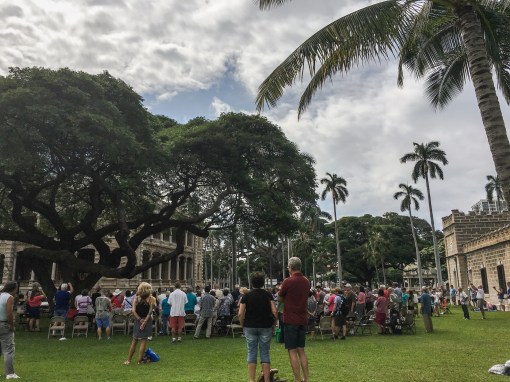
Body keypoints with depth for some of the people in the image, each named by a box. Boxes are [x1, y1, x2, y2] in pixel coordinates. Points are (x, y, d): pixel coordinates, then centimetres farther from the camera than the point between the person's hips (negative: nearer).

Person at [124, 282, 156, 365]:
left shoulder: (136, 298, -1)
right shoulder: (151, 299, -8)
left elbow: (133, 311, -10)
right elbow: (150, 312, -14)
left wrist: (140, 320, -10)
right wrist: (144, 322, -12)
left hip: (138, 320, 3)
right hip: (147, 321, -2)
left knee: (134, 341, 14)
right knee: (143, 341, 6)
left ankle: (128, 360, 17)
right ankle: (140, 360, 7)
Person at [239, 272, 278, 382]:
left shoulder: (246, 296, -2)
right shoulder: (268, 294, -1)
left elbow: (241, 314, -8)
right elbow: (274, 311, -9)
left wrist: (243, 325, 6)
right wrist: (273, 323, 5)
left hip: (250, 327, 0)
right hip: (266, 327, 0)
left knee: (252, 353, 8)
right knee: (265, 353, 7)